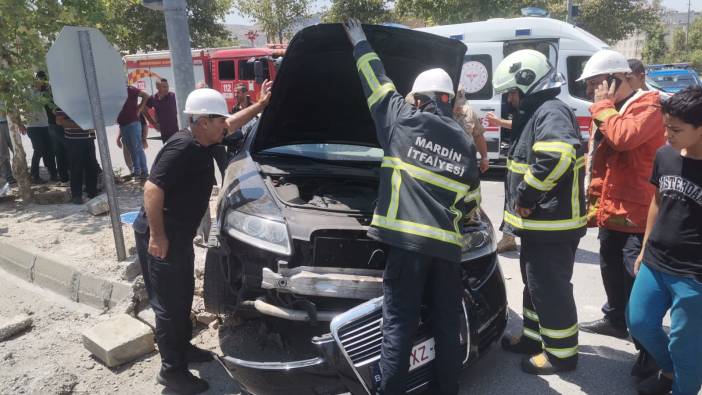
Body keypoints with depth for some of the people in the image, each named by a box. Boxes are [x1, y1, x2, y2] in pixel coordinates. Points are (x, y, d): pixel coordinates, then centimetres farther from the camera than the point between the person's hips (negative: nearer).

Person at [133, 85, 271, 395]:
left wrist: (261, 104, 24)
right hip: (160, 236, -10)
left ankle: (183, 347, 39)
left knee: (183, 296, 21)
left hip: (180, 235, 10)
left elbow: (232, 123, 24)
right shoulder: (182, 147, -23)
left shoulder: (201, 142, 6)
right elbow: (152, 189, -28)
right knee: (169, 305, 1)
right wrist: (157, 236, -26)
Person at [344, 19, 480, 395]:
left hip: (408, 238, -4)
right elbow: (470, 197, 17)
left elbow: (379, 84, 15)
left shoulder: (405, 121, 2)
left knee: (399, 324, 1)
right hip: (447, 243, 5)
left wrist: (360, 44, 30)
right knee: (447, 324, 14)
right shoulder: (466, 142, 14)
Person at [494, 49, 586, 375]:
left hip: (553, 224, -11)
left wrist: (525, 196, -26)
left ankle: (562, 353, 18)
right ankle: (535, 337, 37)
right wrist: (522, 206, 15)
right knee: (535, 283, 21)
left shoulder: (551, 112, -18)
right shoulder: (536, 114, 16)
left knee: (550, 289, 2)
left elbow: (555, 158, -37)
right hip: (539, 222, 11)